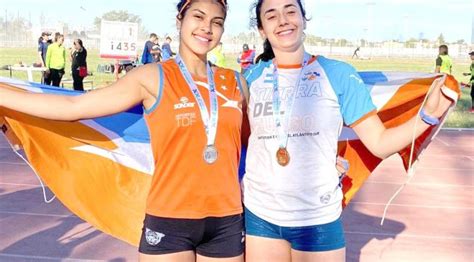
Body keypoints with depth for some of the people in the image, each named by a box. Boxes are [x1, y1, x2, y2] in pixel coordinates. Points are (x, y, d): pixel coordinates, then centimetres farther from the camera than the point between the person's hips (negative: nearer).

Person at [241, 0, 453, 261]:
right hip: (259, 214, 2)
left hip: (318, 219, -2)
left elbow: (379, 142, -8)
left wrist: (429, 114, -20)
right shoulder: (252, 78, 0)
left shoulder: (338, 74, -6)